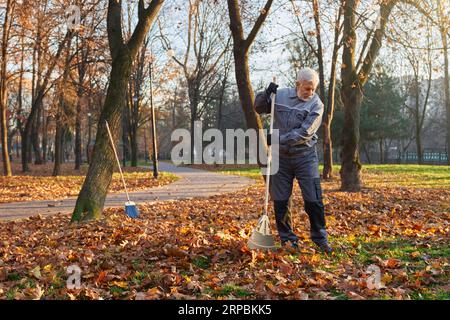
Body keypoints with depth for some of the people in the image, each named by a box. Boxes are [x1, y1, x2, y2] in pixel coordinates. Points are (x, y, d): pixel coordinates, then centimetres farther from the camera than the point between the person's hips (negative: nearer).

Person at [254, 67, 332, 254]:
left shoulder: (316, 104, -6)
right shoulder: (280, 95, 4)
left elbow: (304, 133, -16)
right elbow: (259, 108, 13)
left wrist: (280, 139, -19)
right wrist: (266, 94, -6)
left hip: (305, 156, -2)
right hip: (281, 156, 3)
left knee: (313, 200, -2)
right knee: (280, 200, 6)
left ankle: (320, 238, 15)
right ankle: (287, 238, 20)